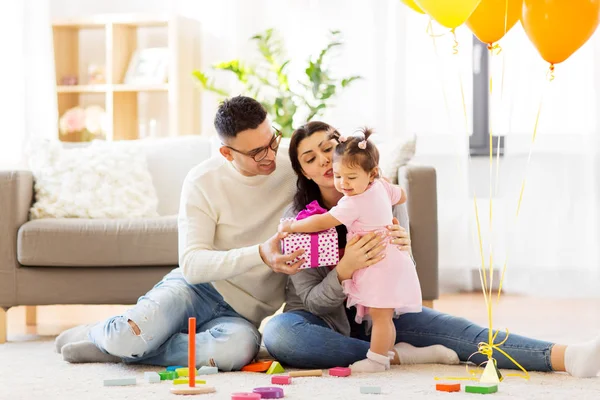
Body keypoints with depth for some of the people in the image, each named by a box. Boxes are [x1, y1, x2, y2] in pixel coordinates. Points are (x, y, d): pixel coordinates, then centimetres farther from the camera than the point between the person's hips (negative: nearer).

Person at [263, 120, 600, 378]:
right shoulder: (298, 218, -13)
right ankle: (397, 355, -27)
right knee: (278, 334, -37)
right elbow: (313, 300, -16)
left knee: (454, 329, -24)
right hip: (325, 318, -2)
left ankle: (566, 357, -42)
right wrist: (345, 270, -38)